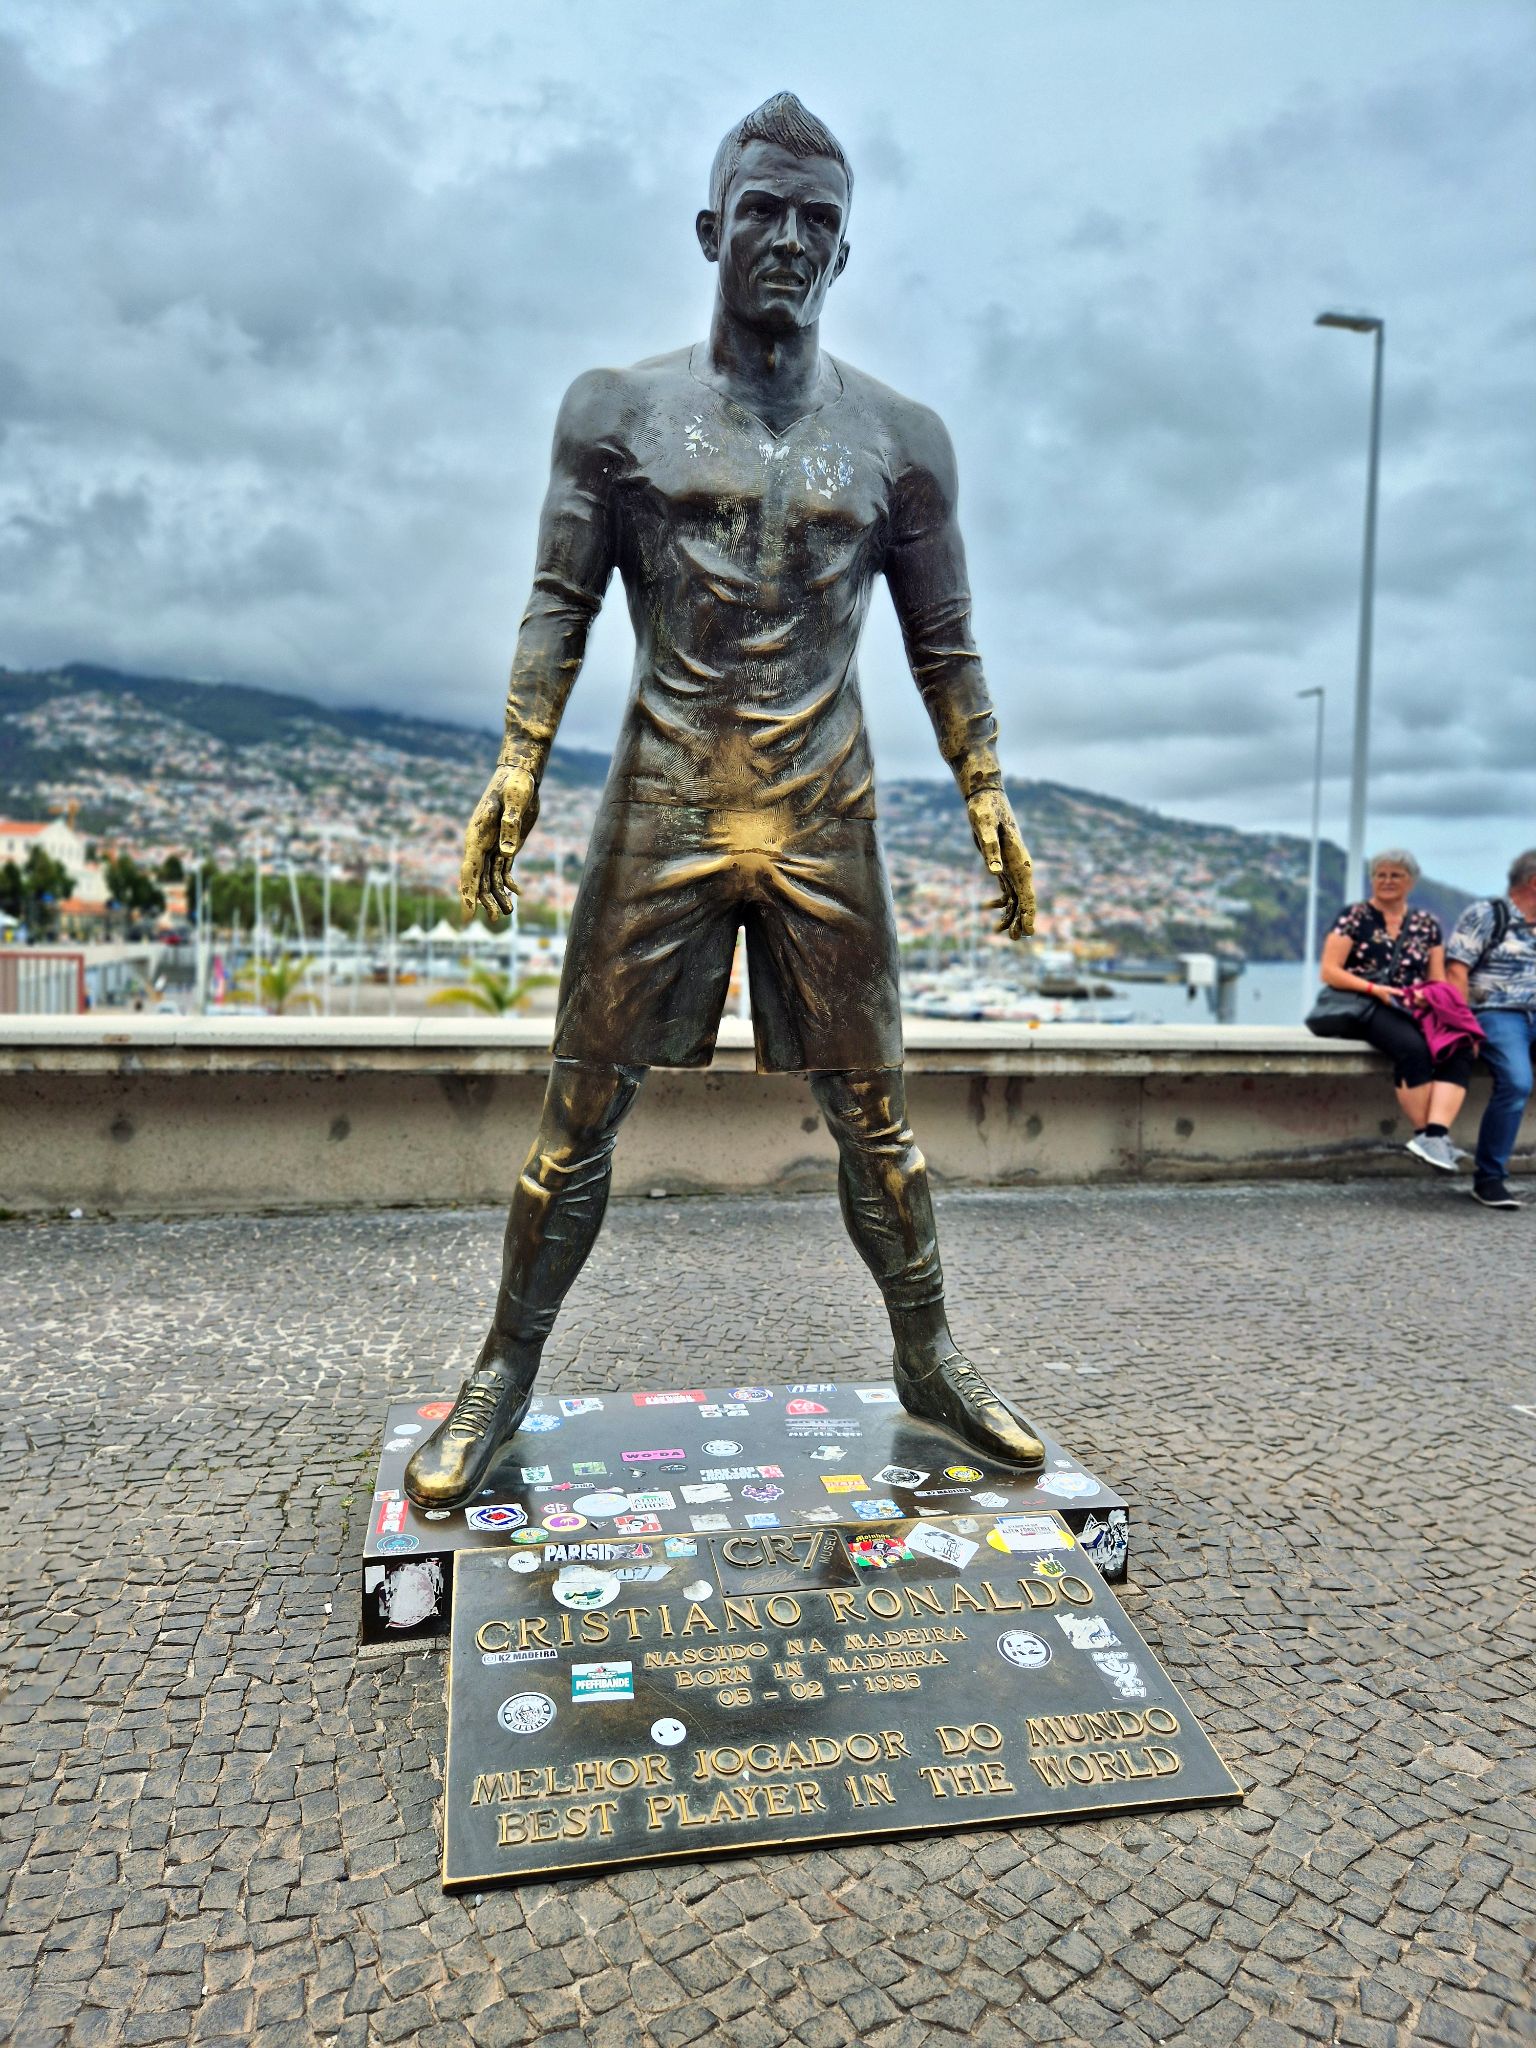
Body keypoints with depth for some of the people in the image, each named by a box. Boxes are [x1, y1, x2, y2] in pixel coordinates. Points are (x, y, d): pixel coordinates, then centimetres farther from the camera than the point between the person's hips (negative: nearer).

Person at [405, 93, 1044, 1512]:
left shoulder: (898, 439, 10)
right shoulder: (620, 411, 8)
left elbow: (945, 645, 12)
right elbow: (561, 601, 5)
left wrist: (987, 798, 5)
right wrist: (518, 766, -7)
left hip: (826, 820, 1)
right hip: (663, 809, -1)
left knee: (873, 1111, 6)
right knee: (584, 1107, 2)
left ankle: (930, 1360, 23)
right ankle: (505, 1376, 17)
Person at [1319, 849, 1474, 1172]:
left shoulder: (1428, 924, 18)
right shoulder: (1354, 916, 6)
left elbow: (1438, 981, 16)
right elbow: (1330, 972, -2)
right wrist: (1375, 989, -15)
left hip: (1415, 1010, 5)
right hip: (1366, 1009, -4)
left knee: (1461, 1048, -27)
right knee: (1413, 1047, -35)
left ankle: (1435, 1134, -36)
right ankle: (1425, 1133, -23)